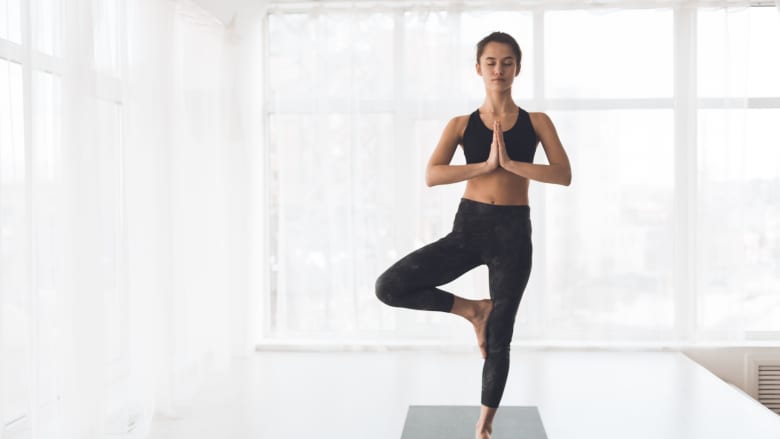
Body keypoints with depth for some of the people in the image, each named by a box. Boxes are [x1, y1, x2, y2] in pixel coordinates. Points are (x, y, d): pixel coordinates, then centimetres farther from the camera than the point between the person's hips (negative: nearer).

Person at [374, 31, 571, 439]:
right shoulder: (461, 125, 4)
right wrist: (485, 165, -19)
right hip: (468, 227, 1)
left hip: (513, 232, -1)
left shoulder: (536, 122, 4)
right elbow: (431, 175, -11)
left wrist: (510, 163, -18)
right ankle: (472, 309, 5)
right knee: (389, 287, -15)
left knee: (498, 339, 5)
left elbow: (564, 175, -9)